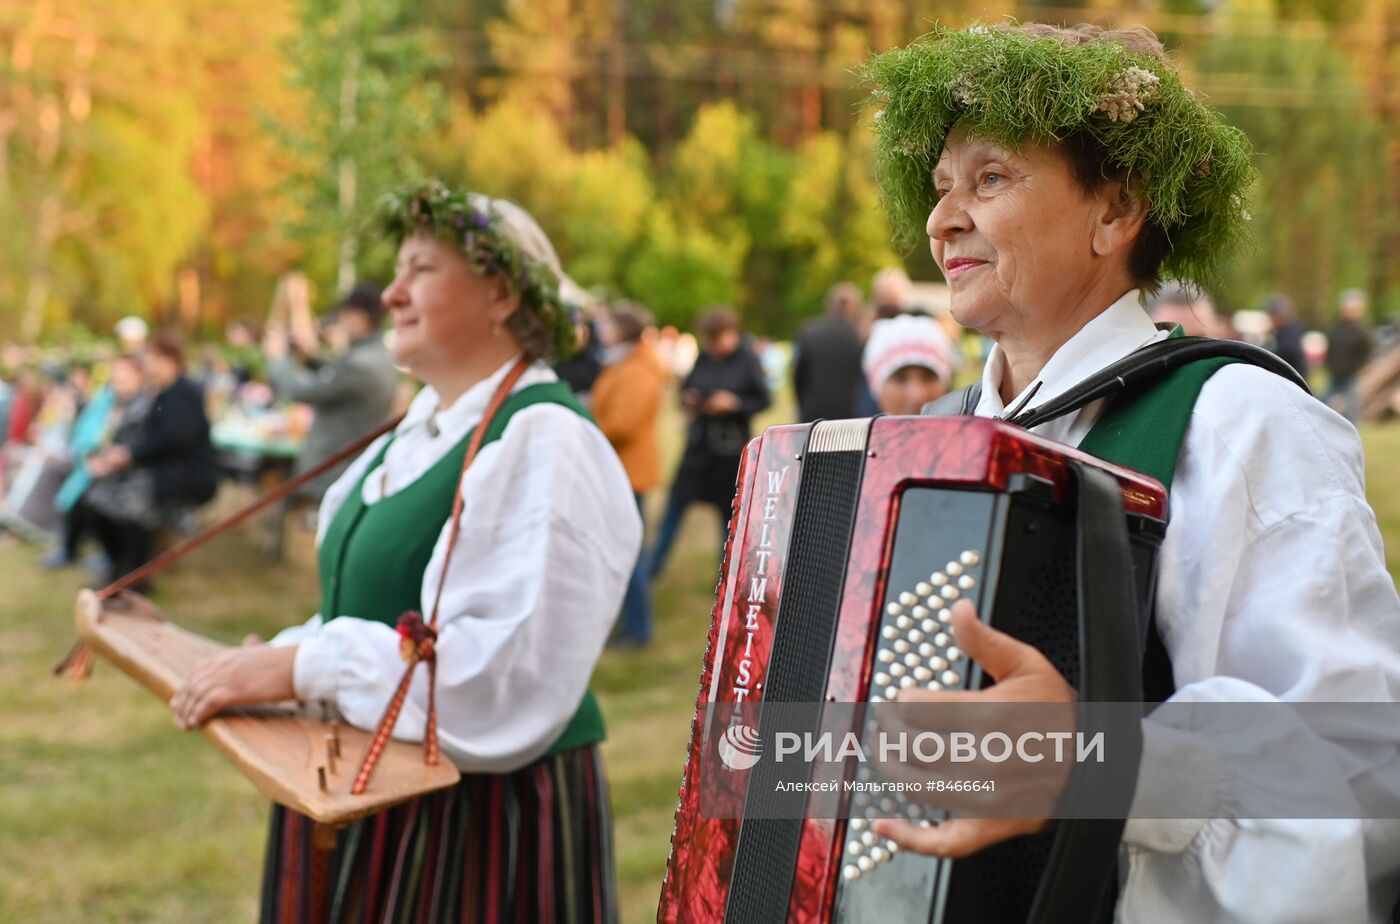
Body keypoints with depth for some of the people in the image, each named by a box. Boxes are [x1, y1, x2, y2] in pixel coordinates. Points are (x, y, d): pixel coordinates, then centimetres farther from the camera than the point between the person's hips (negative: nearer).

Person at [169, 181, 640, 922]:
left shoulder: (542, 442, -18)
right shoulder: (423, 429, 11)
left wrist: (301, 667, -26)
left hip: (482, 816, -8)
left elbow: (511, 667, -28)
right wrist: (263, 668, 3)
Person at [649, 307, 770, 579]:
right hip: (700, 442, 3)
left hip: (731, 446, -3)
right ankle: (655, 564, 10)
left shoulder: (747, 361, -8)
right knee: (676, 503, 1)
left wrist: (734, 403, -18)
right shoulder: (703, 359, 2)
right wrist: (688, 399, -8)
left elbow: (763, 400, -5)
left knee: (730, 510, 6)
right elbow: (686, 388, 13)